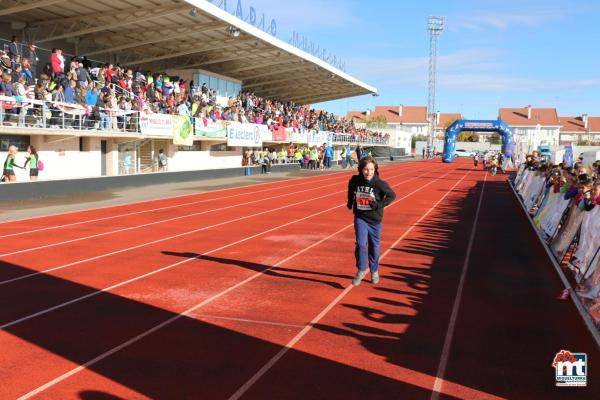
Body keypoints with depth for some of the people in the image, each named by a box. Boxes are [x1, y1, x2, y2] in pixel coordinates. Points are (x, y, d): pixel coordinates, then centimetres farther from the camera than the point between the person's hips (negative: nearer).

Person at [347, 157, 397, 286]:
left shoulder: (379, 184, -18)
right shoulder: (355, 180, -9)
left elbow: (392, 195, -8)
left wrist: (380, 205, -18)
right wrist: (350, 201, 9)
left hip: (375, 220, -1)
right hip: (360, 218, 1)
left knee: (374, 246, 13)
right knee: (361, 244, -14)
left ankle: (374, 271, 33)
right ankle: (361, 270, 4)